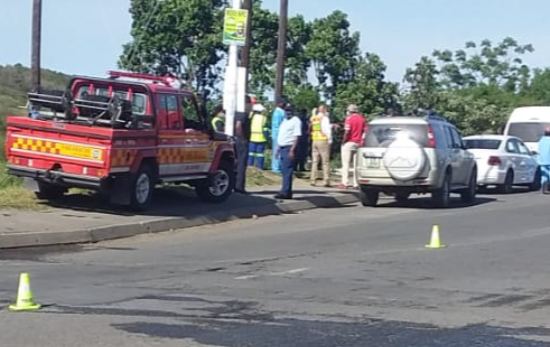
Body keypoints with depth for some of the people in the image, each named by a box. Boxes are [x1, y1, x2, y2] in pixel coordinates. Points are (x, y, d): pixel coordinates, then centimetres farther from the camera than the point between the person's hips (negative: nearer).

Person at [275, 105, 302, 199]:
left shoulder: (296, 121, -6)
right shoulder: (284, 121, 20)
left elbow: (296, 137, -14)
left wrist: (292, 150, -21)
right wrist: (278, 149, 20)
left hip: (289, 148, -9)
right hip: (282, 148, 9)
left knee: (287, 171, -10)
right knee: (284, 171, 9)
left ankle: (285, 192, -12)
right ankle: (287, 192, 12)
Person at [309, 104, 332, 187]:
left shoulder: (313, 119, 12)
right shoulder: (324, 118, -7)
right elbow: (327, 130, -13)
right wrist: (330, 140, -3)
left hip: (314, 141, 6)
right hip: (323, 140, -6)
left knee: (314, 161, 8)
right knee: (325, 162, -4)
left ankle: (313, 180, 5)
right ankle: (326, 181, -8)